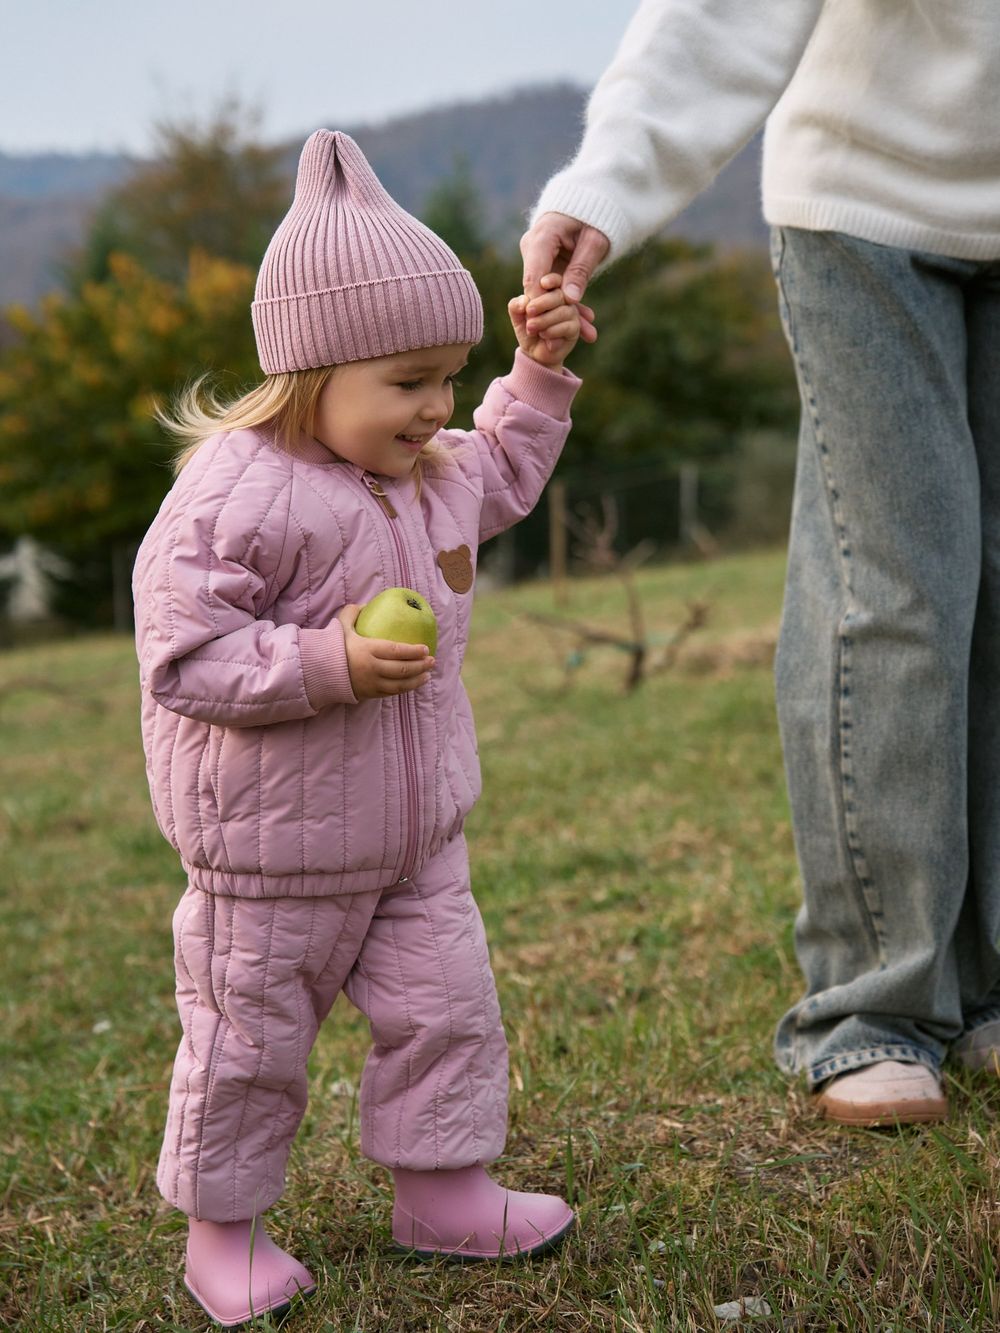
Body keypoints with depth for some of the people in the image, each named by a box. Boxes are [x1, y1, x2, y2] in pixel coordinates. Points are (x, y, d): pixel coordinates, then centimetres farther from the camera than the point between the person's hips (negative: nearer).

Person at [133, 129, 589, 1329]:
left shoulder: (434, 476, 4)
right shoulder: (237, 495, -24)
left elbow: (503, 476, 27)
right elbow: (180, 652, -25)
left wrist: (540, 371, 16)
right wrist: (329, 663, -31)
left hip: (413, 835, 7)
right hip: (275, 848, -7)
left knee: (447, 1008, 10)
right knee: (251, 1040, 9)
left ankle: (444, 1193, 29)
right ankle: (221, 1226, 28)